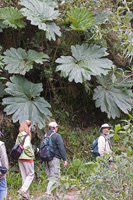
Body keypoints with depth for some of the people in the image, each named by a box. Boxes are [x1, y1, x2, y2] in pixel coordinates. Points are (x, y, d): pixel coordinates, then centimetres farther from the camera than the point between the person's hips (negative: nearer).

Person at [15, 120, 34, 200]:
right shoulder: (27, 136, -14)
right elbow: (26, 146, -22)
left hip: (20, 158, 8)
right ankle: (23, 190, -11)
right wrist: (31, 154, -10)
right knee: (31, 174, 2)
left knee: (24, 176, 11)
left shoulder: (19, 136, 9)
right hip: (27, 158, -8)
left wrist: (18, 154, 15)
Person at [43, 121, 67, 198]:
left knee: (51, 177, 14)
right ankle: (48, 192, -20)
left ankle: (55, 194, 22)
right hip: (55, 159, -7)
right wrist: (65, 159, -9)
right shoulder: (57, 136, -9)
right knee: (54, 177, -7)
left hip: (46, 159, 7)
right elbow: (61, 148, -12)